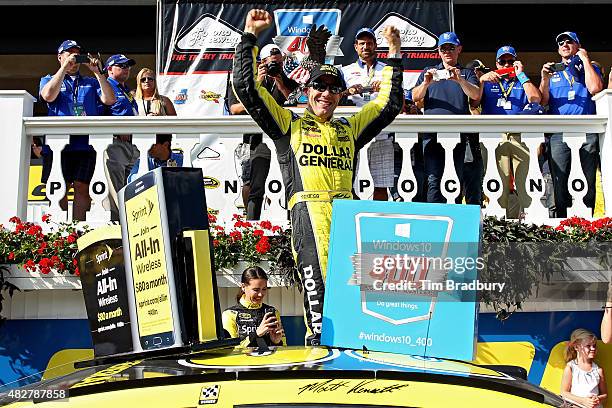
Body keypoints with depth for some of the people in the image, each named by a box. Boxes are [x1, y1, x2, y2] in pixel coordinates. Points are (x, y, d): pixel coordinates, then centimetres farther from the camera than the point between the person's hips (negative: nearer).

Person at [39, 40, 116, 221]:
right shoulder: (49, 80, 16)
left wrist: (97, 72, -2)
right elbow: (48, 96, -8)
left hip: (85, 144, 2)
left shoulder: (91, 82, 21)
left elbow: (109, 99, 5)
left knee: (82, 187, -3)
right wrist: (64, 68, -8)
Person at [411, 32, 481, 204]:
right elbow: (415, 97, 9)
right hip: (432, 134, 1)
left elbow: (476, 95, -1)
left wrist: (460, 80, -18)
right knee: (433, 180, -8)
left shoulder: (467, 73, 17)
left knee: (469, 180, -4)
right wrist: (426, 83, -12)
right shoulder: (429, 72, 21)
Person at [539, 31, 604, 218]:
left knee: (588, 180, -5)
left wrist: (585, 60, 3)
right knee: (558, 179, -5)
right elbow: (543, 101, 11)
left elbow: (595, 88, -3)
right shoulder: (552, 72, 22)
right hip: (558, 133, 1)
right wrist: (545, 80, -6)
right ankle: (559, 220, -2)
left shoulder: (590, 68, 18)